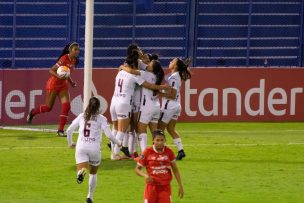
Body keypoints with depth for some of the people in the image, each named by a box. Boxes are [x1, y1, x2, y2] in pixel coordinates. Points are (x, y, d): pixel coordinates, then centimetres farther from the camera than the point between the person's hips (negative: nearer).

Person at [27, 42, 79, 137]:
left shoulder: (74, 61, 1)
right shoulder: (64, 59, -23)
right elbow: (51, 70, -21)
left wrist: (71, 82, 5)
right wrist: (59, 76, -38)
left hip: (63, 85, 7)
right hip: (53, 84, -7)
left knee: (66, 106, -9)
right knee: (48, 107, 3)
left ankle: (61, 130, -3)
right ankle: (33, 112, 34)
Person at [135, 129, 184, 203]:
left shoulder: (169, 152, -1)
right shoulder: (147, 152, -7)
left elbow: (175, 169, 10)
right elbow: (137, 169, 1)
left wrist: (180, 186, 7)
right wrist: (145, 175, -19)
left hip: (165, 187, 1)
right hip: (152, 186, -1)